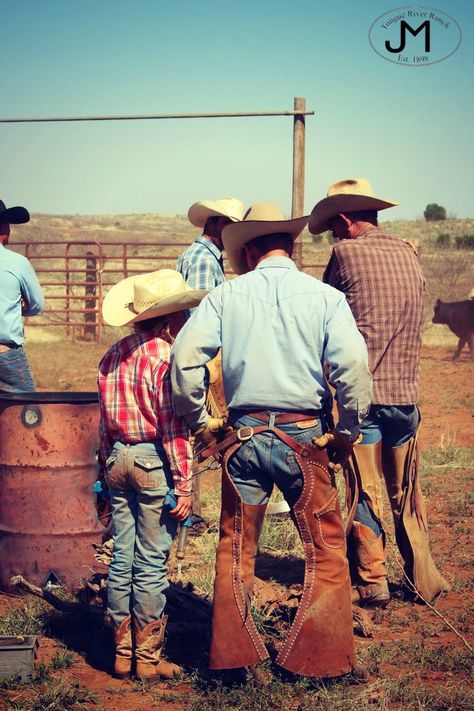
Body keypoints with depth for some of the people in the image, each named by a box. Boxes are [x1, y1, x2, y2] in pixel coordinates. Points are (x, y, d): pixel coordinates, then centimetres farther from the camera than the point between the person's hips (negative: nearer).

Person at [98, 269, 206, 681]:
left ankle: (122, 653, 20)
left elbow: (106, 421, 14)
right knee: (151, 565, 1)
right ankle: (148, 659, 9)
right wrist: (183, 487, -11)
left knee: (122, 559, 12)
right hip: (154, 462, -7)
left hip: (118, 459, 7)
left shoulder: (113, 357, 9)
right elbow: (174, 428, -14)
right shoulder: (166, 358, -13)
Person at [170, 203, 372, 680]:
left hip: (243, 437, 2)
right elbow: (353, 367, -11)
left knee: (235, 550, 16)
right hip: (303, 435, -1)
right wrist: (347, 433, 0)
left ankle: (233, 655, 22)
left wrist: (199, 422, 6)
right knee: (326, 550, 11)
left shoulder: (227, 294, 3)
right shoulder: (325, 296, 0)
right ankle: (321, 656, 13)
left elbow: (184, 357, -6)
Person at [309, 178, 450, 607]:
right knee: (407, 494, 16)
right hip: (406, 394, 5)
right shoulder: (409, 254, 9)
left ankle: (372, 583, 9)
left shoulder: (347, 253, -6)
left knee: (364, 494, 4)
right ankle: (424, 577, 22)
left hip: (364, 394, -5)